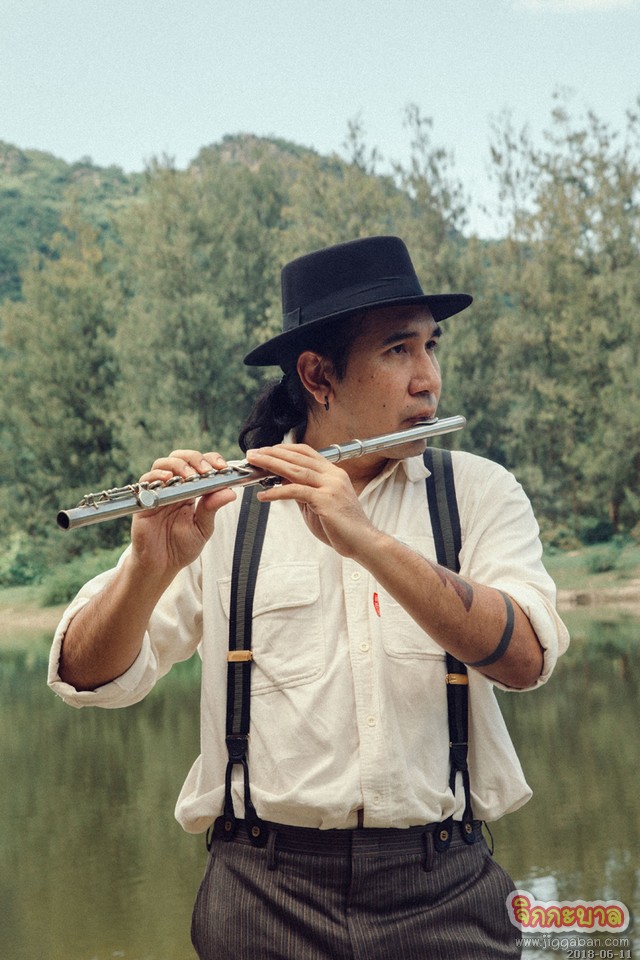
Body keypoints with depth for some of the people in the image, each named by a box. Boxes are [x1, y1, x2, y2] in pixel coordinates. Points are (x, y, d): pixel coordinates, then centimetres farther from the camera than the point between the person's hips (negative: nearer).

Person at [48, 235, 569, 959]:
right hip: (264, 892, 0)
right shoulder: (228, 505, -1)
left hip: (443, 890, 1)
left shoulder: (481, 492, 2)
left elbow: (525, 658, -15)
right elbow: (85, 677, -7)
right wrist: (152, 567, -27)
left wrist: (363, 538, -26)